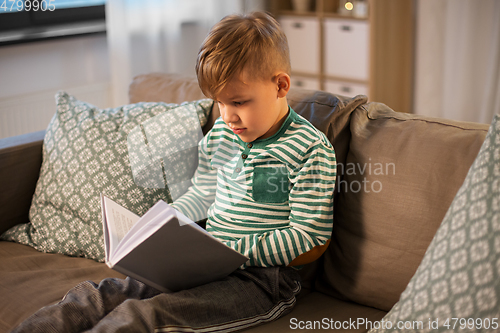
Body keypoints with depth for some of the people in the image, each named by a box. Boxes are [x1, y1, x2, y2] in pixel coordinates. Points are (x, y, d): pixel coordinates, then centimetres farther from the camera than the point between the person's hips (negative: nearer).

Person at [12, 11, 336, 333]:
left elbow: (307, 235, -14)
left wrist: (232, 250, -21)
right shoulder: (219, 136, 10)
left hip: (264, 276, -7)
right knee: (102, 295, -10)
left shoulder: (310, 151, -12)